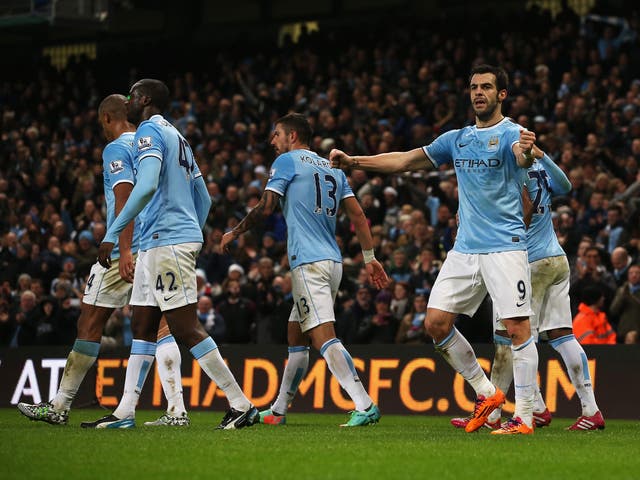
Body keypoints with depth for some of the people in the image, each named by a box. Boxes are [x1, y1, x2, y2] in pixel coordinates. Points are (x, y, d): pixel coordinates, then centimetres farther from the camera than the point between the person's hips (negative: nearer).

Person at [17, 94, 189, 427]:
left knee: (89, 324, 1)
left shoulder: (116, 149, -6)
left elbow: (125, 199, -17)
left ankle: (60, 406, 7)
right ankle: (176, 409, -8)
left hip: (126, 250, -7)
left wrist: (124, 251, -22)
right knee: (159, 325, 2)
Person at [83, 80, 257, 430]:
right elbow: (203, 200, 25)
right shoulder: (176, 137, 22)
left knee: (186, 329, -10)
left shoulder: (149, 132, -8)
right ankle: (124, 412, 12)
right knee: (142, 327, 10)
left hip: (167, 240, -10)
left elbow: (146, 186, -24)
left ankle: (241, 404, -9)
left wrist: (112, 234, -24)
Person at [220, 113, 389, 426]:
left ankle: (365, 406, -30)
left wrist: (234, 233, 8)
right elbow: (357, 215, 14)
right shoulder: (332, 167, 20)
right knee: (295, 338, 18)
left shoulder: (287, 161, 0)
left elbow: (265, 207, -6)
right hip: (333, 262, 9)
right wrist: (370, 257, 15)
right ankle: (278, 410, 25)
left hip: (309, 263, -9)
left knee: (323, 336, -17)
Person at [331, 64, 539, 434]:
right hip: (465, 248, 7)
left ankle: (524, 416, -7)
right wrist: (353, 161, 15)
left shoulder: (512, 134, -5)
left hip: (505, 247, -7)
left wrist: (527, 152, -54)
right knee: (436, 322, 0)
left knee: (517, 327, -12)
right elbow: (405, 160, 20)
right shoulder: (457, 139, 15)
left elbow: (523, 157, -29)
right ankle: (486, 393, 13)